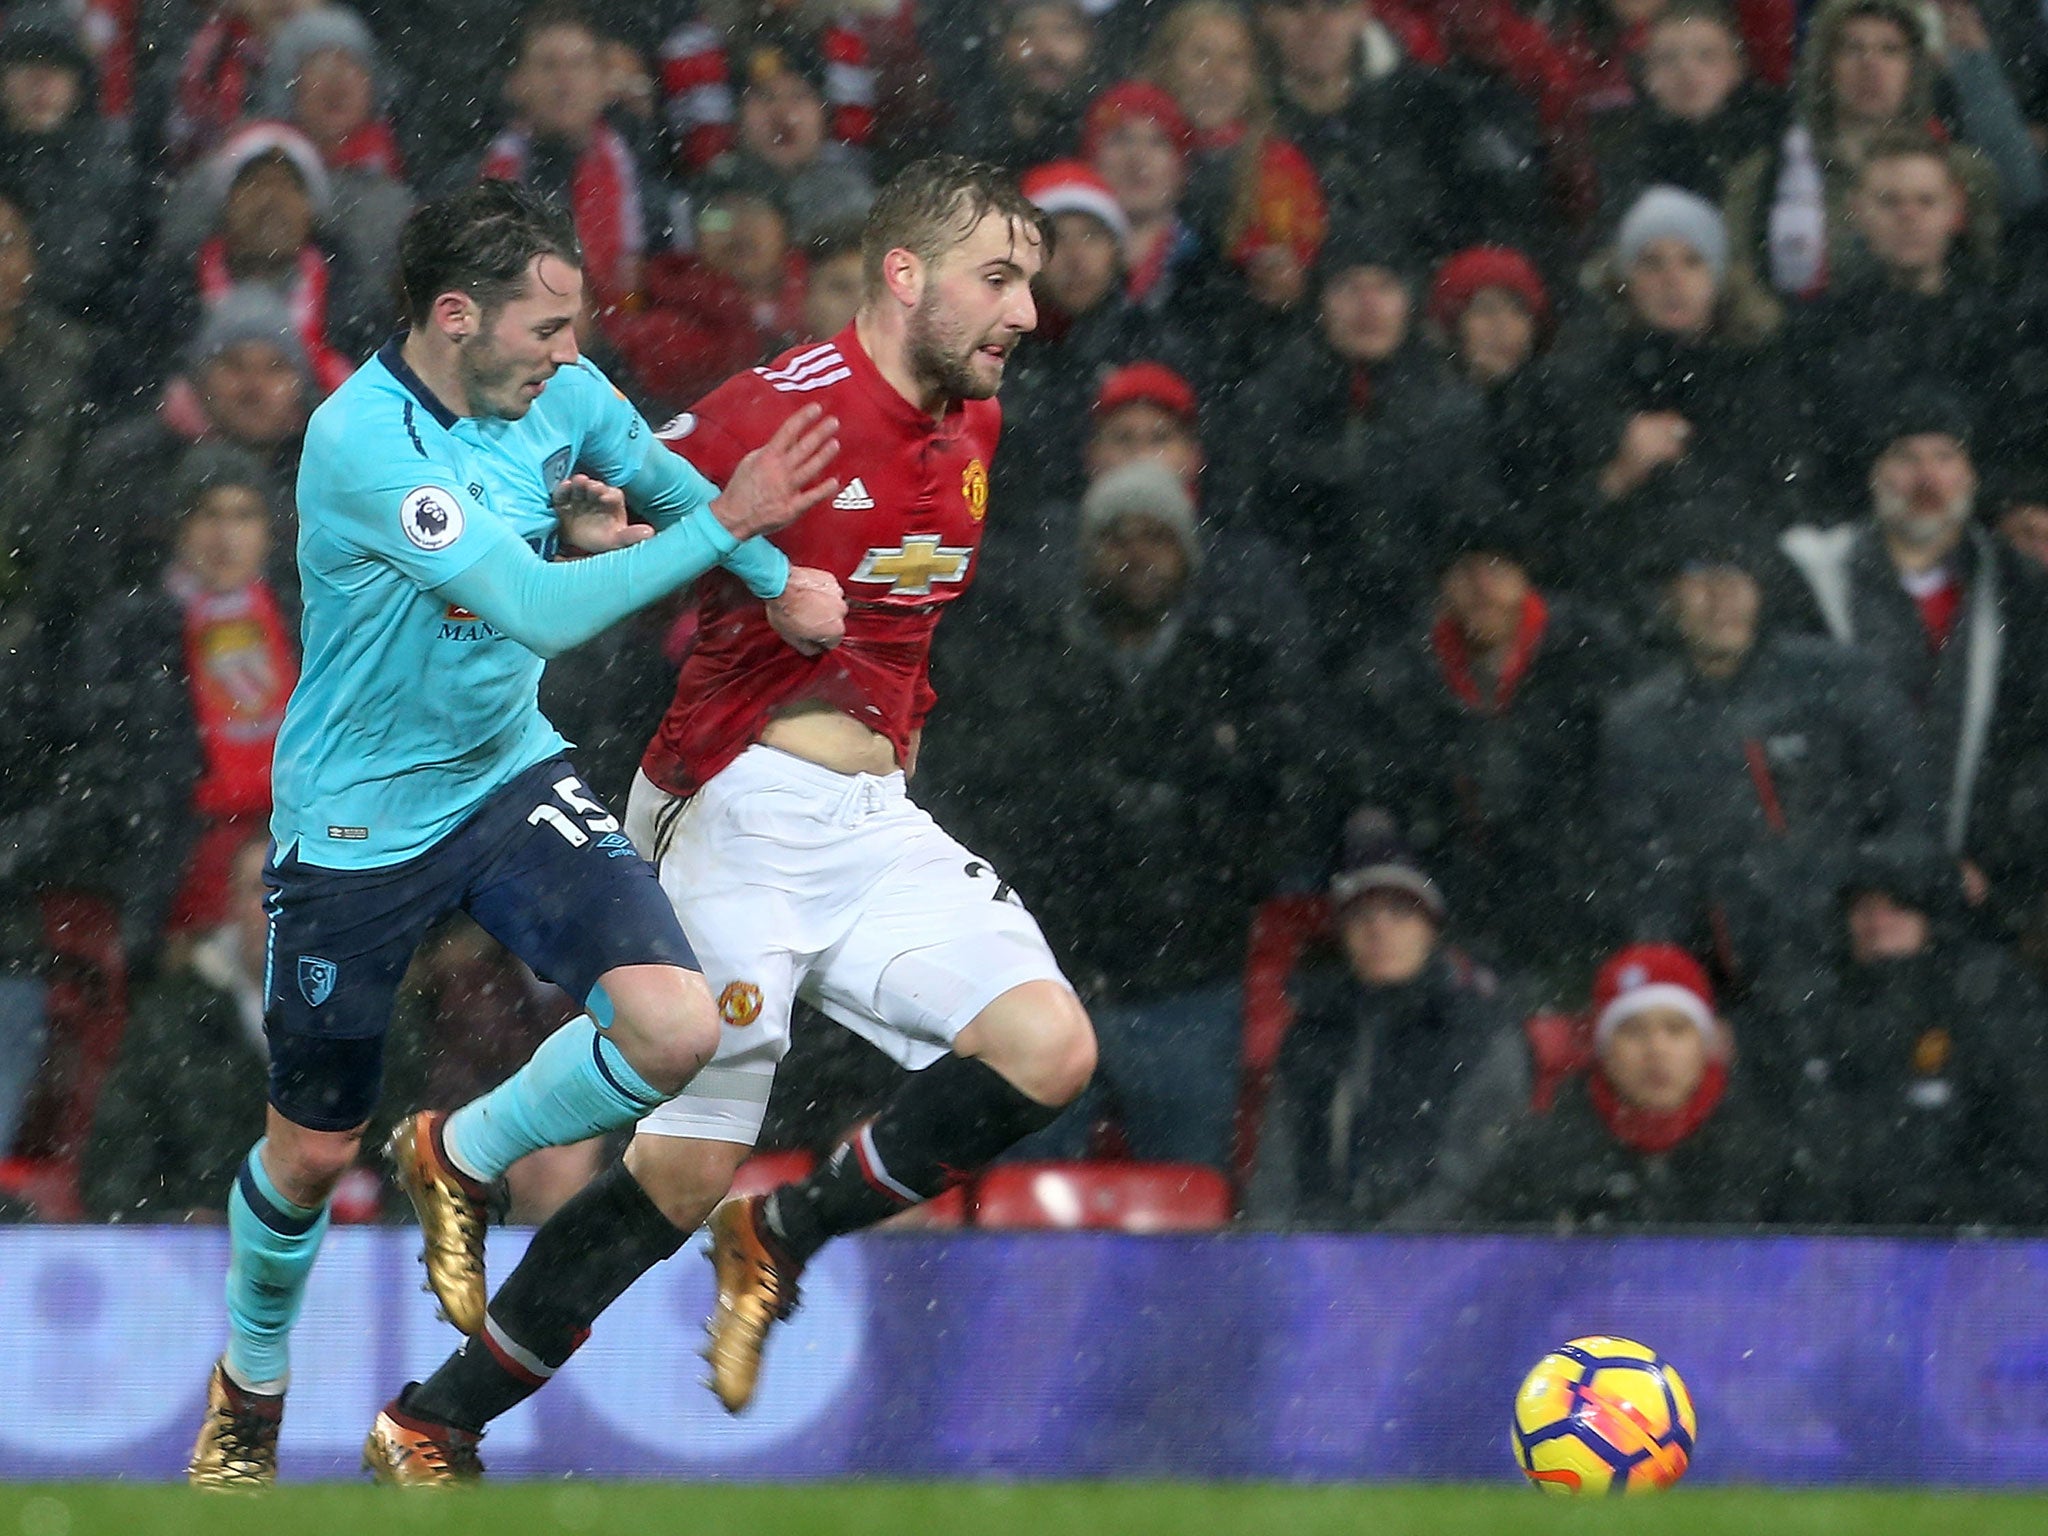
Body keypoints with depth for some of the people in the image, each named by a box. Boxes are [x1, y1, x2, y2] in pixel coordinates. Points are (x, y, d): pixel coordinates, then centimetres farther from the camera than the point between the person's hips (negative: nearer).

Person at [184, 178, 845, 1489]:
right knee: (312, 1149, 9)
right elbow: (544, 610, -32)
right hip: (357, 827, -5)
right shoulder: (364, 443, -27)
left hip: (511, 779, 5)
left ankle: (461, 1161, 10)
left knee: (674, 1027, -18)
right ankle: (251, 1389, 38)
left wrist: (781, 581, -1)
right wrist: (727, 523, -31)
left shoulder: (561, 395, -6)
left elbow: (666, 477, 15)